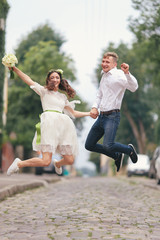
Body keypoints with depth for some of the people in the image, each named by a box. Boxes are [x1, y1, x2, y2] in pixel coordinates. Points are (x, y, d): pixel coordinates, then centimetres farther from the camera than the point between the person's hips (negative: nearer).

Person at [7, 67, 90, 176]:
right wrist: (14, 68, -4)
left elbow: (73, 113, 33)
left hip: (63, 125, 5)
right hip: (49, 123, -5)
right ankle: (19, 164, 4)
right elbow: (29, 80, 5)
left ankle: (57, 163, 37)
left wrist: (90, 113, 31)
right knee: (46, 161, -18)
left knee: (70, 161, 1)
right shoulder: (44, 91, 14)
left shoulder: (63, 96, 26)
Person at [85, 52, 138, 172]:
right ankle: (117, 156, 26)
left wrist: (127, 73, -43)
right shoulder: (104, 76, 17)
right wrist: (95, 107, 10)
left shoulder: (119, 75, -10)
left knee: (108, 145, -24)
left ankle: (129, 149, 8)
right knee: (89, 145, 9)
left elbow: (134, 87, -28)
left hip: (112, 116, -9)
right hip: (101, 116, 9)